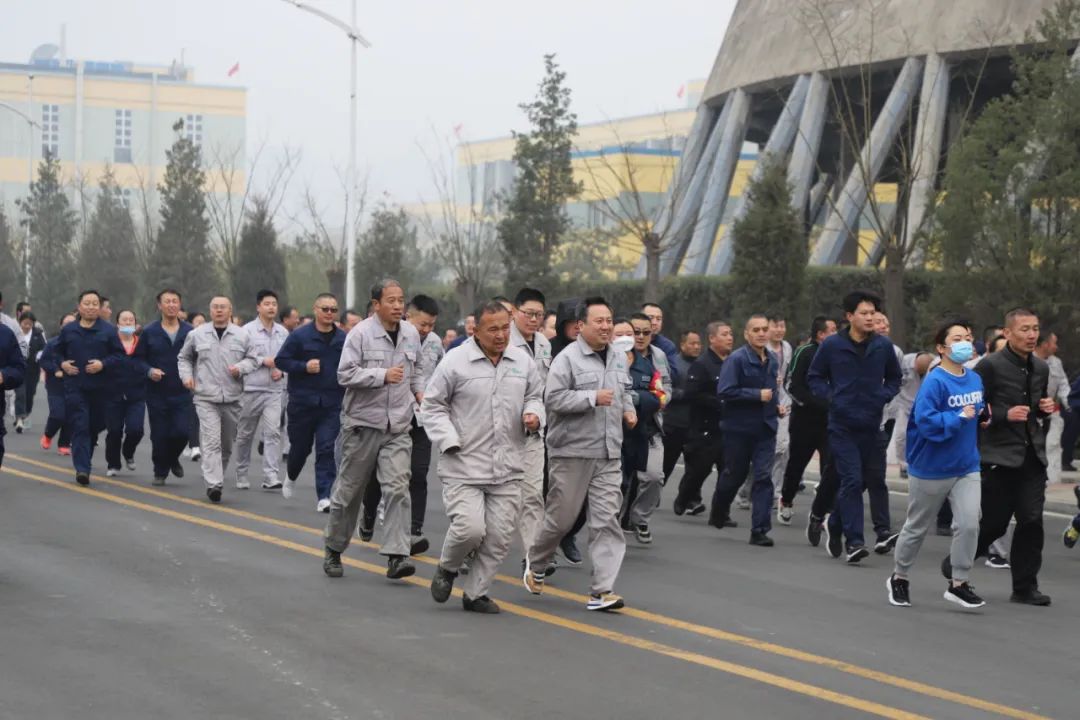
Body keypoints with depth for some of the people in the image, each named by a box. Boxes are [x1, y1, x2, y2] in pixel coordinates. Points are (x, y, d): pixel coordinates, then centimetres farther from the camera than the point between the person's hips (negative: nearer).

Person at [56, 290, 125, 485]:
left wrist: (103, 364, -16)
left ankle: (84, 461, 32)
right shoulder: (68, 330, 7)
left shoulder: (108, 331, 1)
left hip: (100, 388, 1)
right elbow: (58, 352, 18)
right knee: (80, 427, -12)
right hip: (75, 387, -1)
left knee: (95, 426, 11)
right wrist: (62, 364, -2)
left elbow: (119, 355, -1)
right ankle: (82, 469, -18)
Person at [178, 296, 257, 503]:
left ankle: (215, 479, 30)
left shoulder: (241, 335, 5)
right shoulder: (197, 334, 4)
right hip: (206, 397, -2)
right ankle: (214, 484, -22)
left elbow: (252, 359, 11)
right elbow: (184, 358, 17)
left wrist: (241, 367, -9)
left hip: (232, 398, 2)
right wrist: (187, 375, 1)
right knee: (211, 441, -15)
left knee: (227, 444, 12)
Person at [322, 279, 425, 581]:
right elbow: (345, 374, -15)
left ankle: (396, 556, -14)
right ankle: (333, 550, 24)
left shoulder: (411, 334, 9)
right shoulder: (360, 334, -9)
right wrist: (383, 375, -22)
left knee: (398, 488, -11)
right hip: (362, 423, -3)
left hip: (398, 426, 4)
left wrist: (419, 391, 9)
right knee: (349, 489, 7)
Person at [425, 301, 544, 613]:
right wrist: (450, 441, -12)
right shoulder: (456, 361, -6)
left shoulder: (522, 361, 7)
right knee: (470, 528, -16)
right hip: (464, 466, -4)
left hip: (508, 468, 4)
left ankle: (475, 593, 20)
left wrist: (533, 415, -2)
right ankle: (447, 568, 16)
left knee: (499, 537, 3)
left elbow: (535, 396, 21)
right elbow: (431, 406, -1)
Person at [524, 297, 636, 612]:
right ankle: (536, 565, 31)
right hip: (571, 452, -5)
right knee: (561, 517, 4)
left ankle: (602, 590, -4)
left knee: (606, 520, -3)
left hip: (608, 455, 6)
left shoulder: (619, 359, 14)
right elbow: (553, 398, -17)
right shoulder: (567, 359, -9)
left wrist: (628, 409, 10)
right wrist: (593, 398, -21)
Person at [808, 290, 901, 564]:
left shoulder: (883, 346, 3)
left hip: (873, 425, 4)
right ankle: (854, 541, -6)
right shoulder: (832, 345, -4)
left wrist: (885, 396, -1)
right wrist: (831, 397, -7)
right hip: (842, 426, -3)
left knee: (876, 480, 6)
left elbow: (894, 377, 17)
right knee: (852, 481, -9)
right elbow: (814, 377, 6)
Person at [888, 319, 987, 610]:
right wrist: (960, 417, -27)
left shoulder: (975, 379, 2)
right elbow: (926, 422, -29)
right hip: (931, 469, -5)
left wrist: (983, 416, -3)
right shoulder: (934, 382, -20)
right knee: (917, 527, 12)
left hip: (966, 467, 5)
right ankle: (899, 578, 32)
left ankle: (959, 583, 3)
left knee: (969, 523, -11)